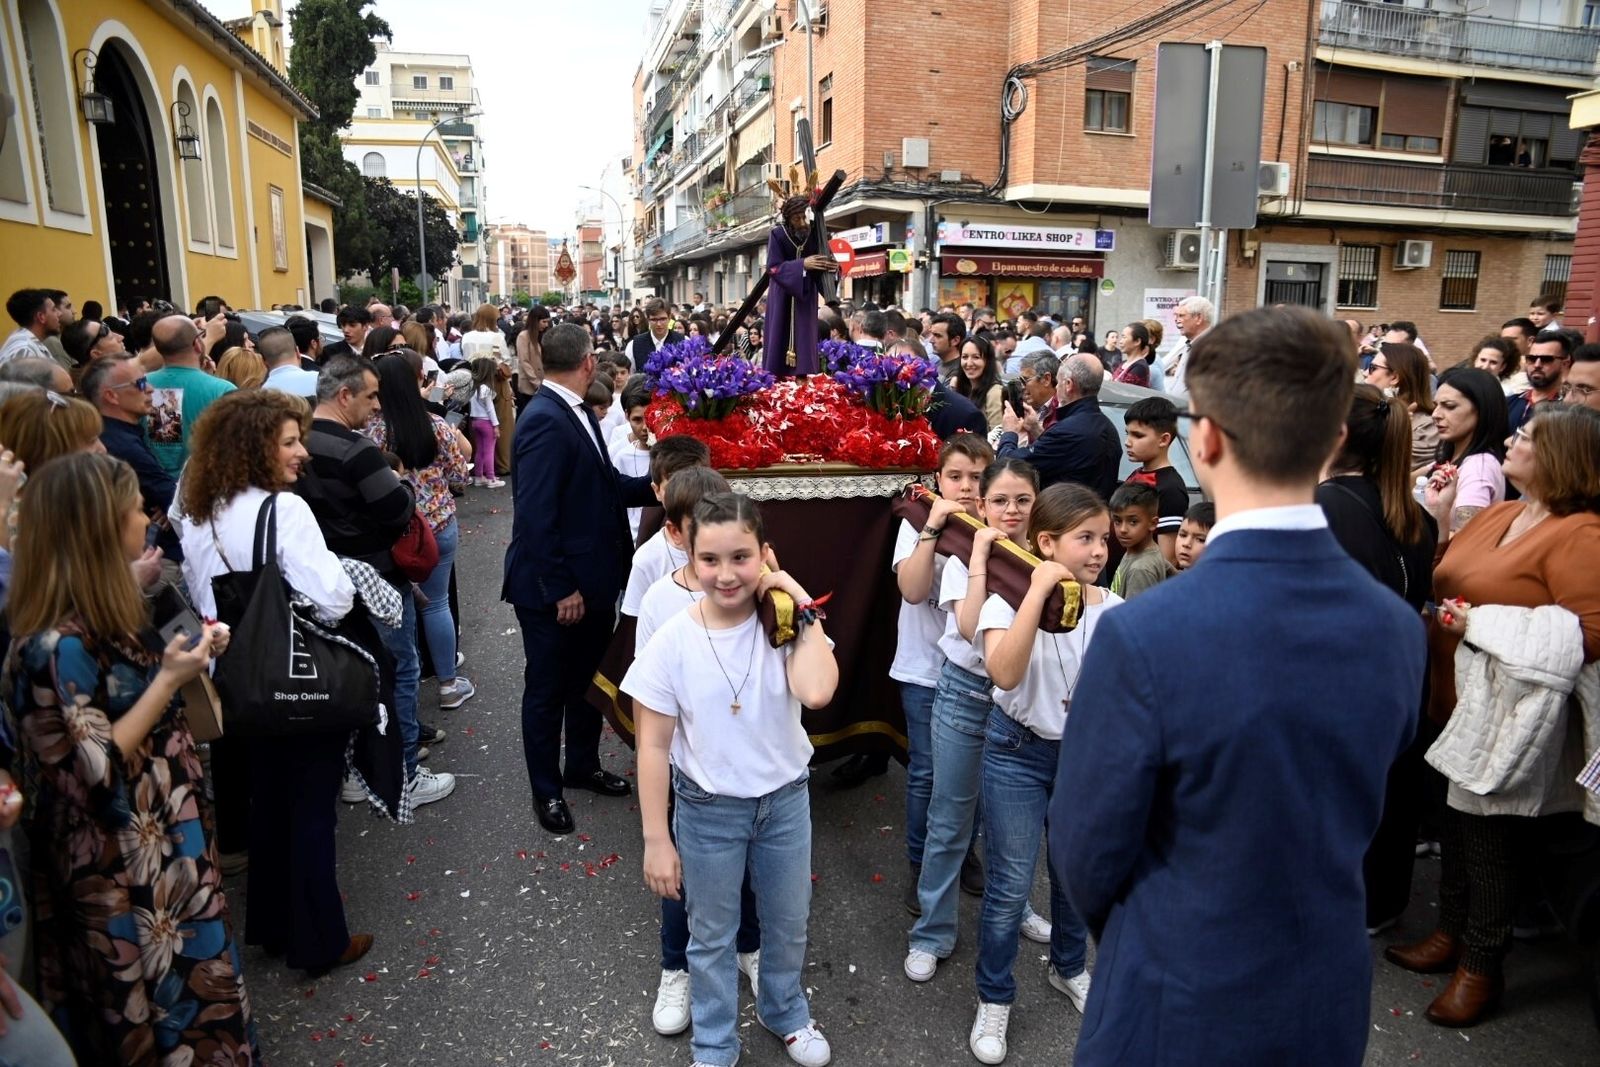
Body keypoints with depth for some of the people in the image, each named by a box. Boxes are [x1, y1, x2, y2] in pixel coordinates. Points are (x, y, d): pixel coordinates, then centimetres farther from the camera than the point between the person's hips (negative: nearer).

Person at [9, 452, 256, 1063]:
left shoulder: (105, 616, 2)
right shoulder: (57, 644, -26)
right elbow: (98, 771, -25)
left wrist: (186, 660, 3)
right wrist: (169, 679, -25)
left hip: (162, 836, 9)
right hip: (118, 863, -9)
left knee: (185, 978, 23)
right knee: (156, 999, 11)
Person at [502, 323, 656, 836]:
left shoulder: (575, 413, 6)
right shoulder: (544, 420, -23)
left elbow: (606, 485, 8)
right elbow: (535, 515, -26)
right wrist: (561, 589, -23)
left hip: (591, 578, 9)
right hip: (554, 589, -9)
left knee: (588, 679, 23)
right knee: (547, 689, 10)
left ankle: (583, 765, 42)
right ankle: (547, 789, 28)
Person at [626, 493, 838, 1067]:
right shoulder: (673, 641, -18)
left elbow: (817, 691, -35)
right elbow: (653, 746, -11)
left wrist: (803, 607, -28)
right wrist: (656, 839, -9)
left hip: (785, 800, 2)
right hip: (708, 810, -1)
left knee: (788, 924, 23)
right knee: (712, 936, 18)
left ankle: (784, 1010, 53)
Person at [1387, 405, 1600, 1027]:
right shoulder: (1497, 515, 10)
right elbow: (1446, 577, 25)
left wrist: (1485, 625, -22)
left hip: (1508, 714, -8)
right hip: (1455, 700, 8)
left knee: (1490, 835, 4)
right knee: (1457, 818, 18)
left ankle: (1482, 965, 21)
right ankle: (1451, 934, 35)